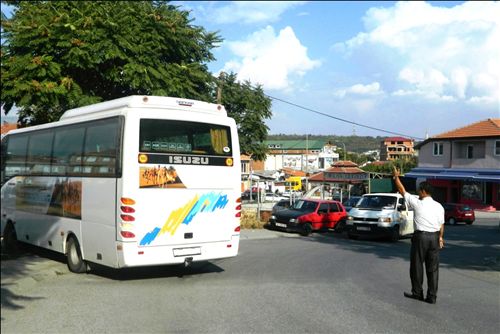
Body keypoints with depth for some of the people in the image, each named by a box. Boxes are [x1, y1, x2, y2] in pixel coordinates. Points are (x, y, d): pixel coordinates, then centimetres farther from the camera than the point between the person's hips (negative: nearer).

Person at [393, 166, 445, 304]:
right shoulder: (439, 206, 5)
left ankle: (417, 293, 16)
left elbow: (402, 191, 3)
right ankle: (432, 296, 10)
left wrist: (396, 177, 14)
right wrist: (440, 238, 17)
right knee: (433, 267, 8)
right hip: (435, 237, 4)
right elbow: (442, 224, 6)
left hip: (421, 237, -4)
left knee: (417, 266, 9)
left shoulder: (417, 203, -7)